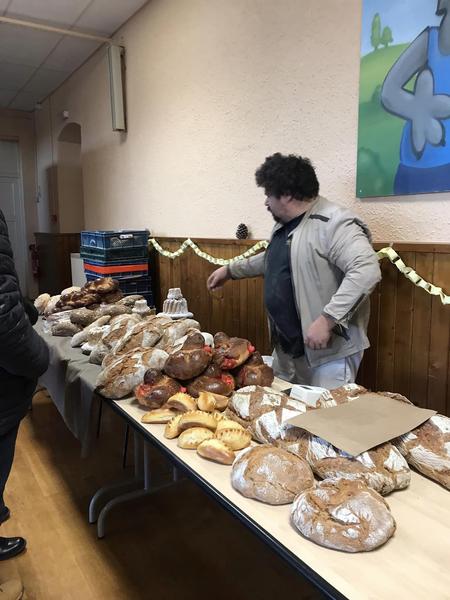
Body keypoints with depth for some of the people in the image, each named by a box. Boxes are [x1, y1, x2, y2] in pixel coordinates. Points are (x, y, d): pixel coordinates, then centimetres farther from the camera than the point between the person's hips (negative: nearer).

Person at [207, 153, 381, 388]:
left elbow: (366, 271, -29)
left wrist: (326, 320, -31)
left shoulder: (334, 223, -20)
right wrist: (231, 270, 29)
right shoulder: (285, 223, 12)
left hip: (329, 349, -9)